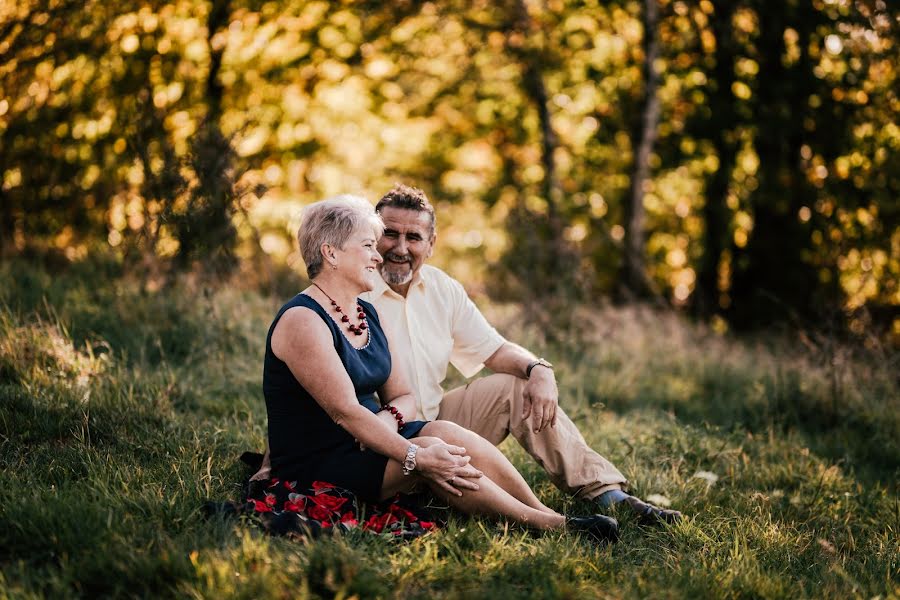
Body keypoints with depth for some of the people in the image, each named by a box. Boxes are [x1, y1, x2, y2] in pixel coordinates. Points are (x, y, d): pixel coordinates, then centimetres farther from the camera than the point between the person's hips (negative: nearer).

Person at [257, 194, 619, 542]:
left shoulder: (369, 316, 12)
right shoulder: (303, 321, -16)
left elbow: (403, 397, 10)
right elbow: (345, 410, -24)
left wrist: (388, 419, -15)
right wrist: (416, 458, -29)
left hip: (365, 441, 8)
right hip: (314, 462, -8)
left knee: (446, 433, -18)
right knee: (433, 456, -25)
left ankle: (546, 514, -19)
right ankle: (546, 524, -20)